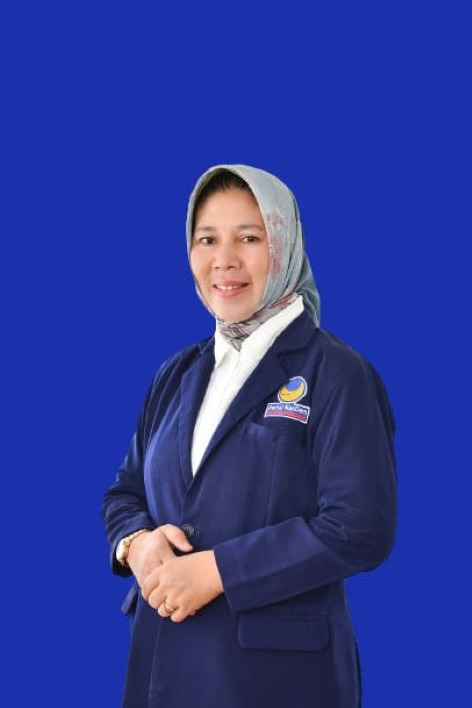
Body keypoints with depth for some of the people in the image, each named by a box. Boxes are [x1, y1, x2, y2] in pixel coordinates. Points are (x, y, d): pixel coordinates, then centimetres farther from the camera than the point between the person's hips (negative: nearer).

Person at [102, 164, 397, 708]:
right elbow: (125, 492, 15)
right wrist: (136, 544, -8)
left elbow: (360, 528, -18)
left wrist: (216, 570, -20)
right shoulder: (177, 375, 11)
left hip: (276, 663, -5)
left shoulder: (335, 373, -9)